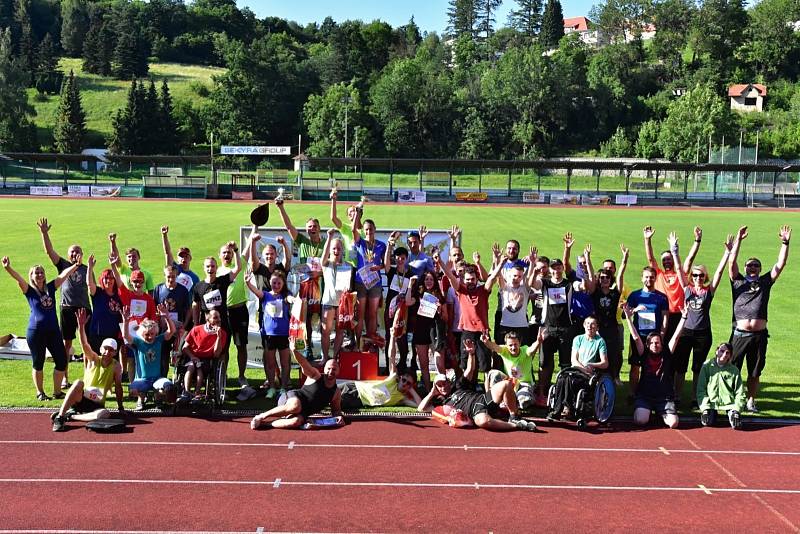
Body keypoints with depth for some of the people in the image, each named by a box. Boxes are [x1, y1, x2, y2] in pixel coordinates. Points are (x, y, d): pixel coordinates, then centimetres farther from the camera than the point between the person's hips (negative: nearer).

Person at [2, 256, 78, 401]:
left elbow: (64, 275, 5)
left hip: (53, 330, 4)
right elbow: (18, 278, -16)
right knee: (38, 363, 7)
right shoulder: (29, 290, 0)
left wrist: (76, 265, -5)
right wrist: (8, 268, -32)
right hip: (35, 332, -3)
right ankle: (40, 393, 21)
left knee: (62, 361, 3)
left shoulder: (50, 288, 9)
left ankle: (57, 391, 18)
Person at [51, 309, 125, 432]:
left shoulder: (116, 366, -2)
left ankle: (71, 416, -22)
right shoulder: (93, 359, -4)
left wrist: (120, 408, 3)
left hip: (96, 405, 0)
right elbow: (84, 344, -21)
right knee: (79, 383, -33)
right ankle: (60, 417, -28)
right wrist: (81, 326, -38)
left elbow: (118, 387, 4)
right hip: (80, 400, 0)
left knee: (105, 414, -35)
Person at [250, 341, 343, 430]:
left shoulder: (336, 392, 10)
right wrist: (294, 350, -32)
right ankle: (261, 416, -25)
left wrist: (338, 416, -2)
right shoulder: (315, 375, 0)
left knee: (296, 422, -35)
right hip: (293, 398, -2)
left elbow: (336, 409, 22)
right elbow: (303, 363, -16)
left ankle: (263, 423, -26)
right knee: (295, 407, -41)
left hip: (302, 414, 3)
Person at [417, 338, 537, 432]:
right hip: (475, 411, -5)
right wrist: (432, 393, 15)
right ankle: (516, 425, -27)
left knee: (506, 384, -19)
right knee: (482, 422, -44)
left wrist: (471, 353, 8)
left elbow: (470, 370, 24)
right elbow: (421, 408, 11)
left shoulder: (458, 386, 29)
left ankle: (514, 417, -9)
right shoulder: (441, 401, 21)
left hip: (485, 398, 5)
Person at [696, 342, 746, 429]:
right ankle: (712, 413, 9)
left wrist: (736, 409, -10)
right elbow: (701, 389, 0)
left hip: (729, 402, 0)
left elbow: (740, 393, 5)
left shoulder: (734, 370, 4)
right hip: (711, 401, 0)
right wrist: (704, 407, -11)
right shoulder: (707, 366, 1)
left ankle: (732, 413, 9)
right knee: (707, 422, -23)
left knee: (736, 425, -23)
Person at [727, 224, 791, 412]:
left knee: (755, 372, 12)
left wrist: (785, 243, -5)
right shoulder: (738, 281, 7)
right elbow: (731, 262, -4)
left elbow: (780, 264, 4)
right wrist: (738, 240, -12)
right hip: (739, 334, -2)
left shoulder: (765, 282, 12)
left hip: (759, 335, 2)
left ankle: (751, 401, 23)